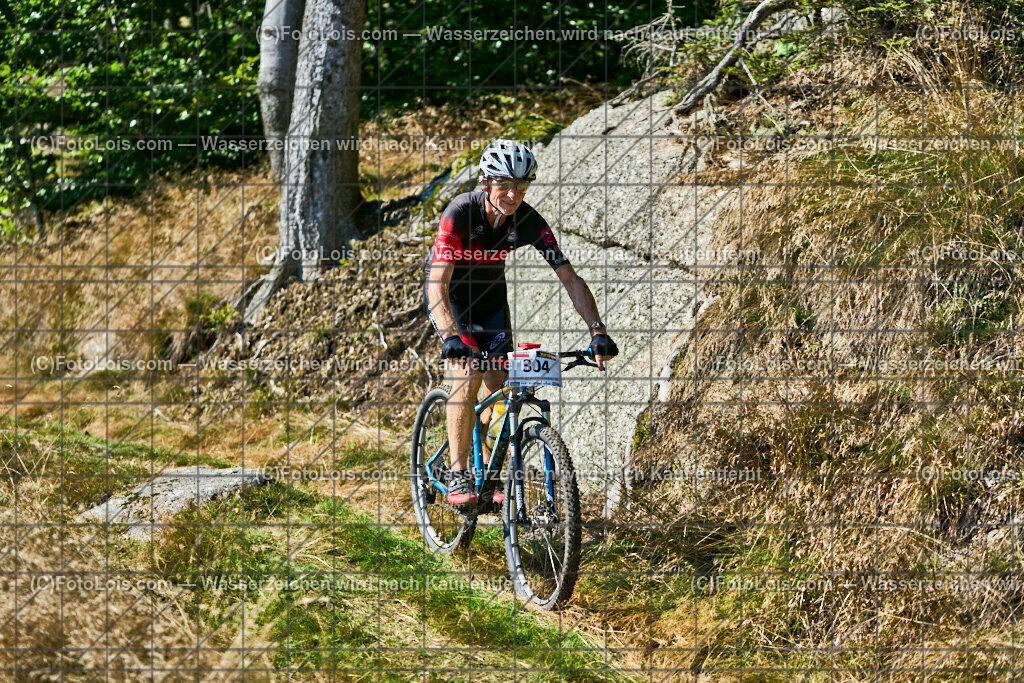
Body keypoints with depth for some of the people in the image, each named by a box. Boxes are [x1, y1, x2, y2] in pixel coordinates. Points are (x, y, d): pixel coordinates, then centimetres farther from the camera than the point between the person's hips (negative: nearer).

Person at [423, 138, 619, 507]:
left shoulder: (529, 222, -23)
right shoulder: (460, 213, -34)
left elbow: (571, 279, -22)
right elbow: (438, 284, -40)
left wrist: (597, 331, -33)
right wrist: (451, 336, -55)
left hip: (490, 291, 4)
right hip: (449, 292, -4)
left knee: (501, 387, -5)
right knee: (467, 374, -24)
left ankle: (490, 476, 12)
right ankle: (458, 476, -18)